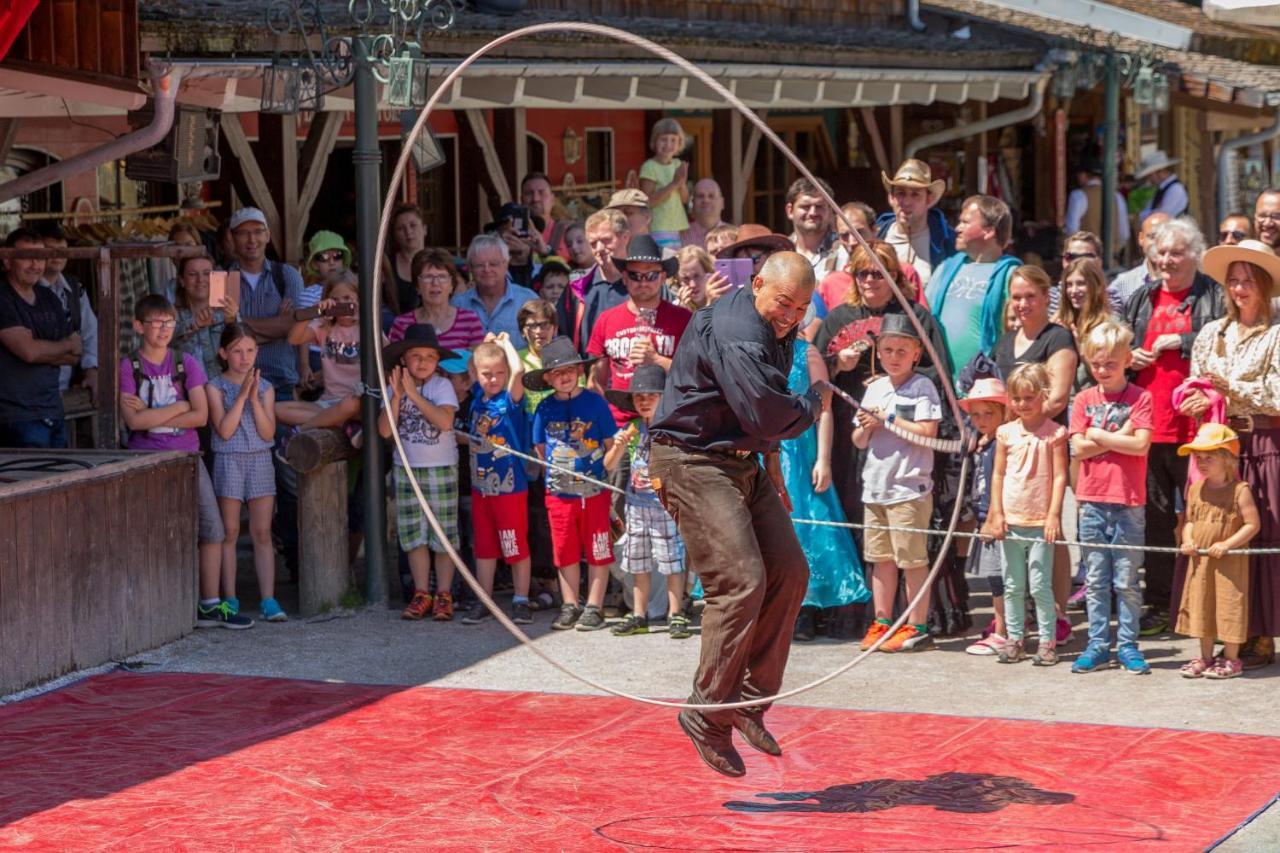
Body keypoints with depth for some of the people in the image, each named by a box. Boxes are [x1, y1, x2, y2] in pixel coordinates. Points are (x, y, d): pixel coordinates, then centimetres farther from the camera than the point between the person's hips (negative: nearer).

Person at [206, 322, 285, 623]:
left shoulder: (265, 387, 5)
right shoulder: (216, 387, -3)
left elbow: (268, 432, -3)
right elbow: (224, 430, -13)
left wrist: (255, 399, -14)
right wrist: (242, 396, -16)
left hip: (260, 460, 2)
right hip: (229, 461, -2)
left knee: (262, 533, 1)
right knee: (229, 532, 3)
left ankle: (269, 600, 1)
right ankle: (230, 600, 9)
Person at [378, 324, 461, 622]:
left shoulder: (442, 386, -8)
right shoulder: (395, 388, 2)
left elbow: (445, 421, -25)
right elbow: (385, 430, -7)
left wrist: (414, 395, -23)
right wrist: (396, 396, -15)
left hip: (441, 467, -4)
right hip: (407, 468, 4)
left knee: (443, 534, 2)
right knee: (414, 534, 6)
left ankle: (443, 595, 8)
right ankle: (422, 594, 14)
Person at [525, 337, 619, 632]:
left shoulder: (595, 402, -5)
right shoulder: (545, 409, 2)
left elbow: (610, 445, -1)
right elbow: (540, 449, 11)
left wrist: (607, 475, -6)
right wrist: (552, 474, 4)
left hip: (594, 491, -3)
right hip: (559, 493, 3)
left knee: (598, 552, 3)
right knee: (565, 553, 10)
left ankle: (594, 607, 11)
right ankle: (570, 606, 19)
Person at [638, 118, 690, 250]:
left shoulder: (677, 164, 10)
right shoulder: (649, 167, -9)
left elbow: (685, 199, 11)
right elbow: (648, 202, -17)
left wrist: (682, 183, -9)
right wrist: (674, 184, -19)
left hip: (679, 228, 7)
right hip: (659, 230, -6)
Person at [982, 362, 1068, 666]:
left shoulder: (1054, 433, -3)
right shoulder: (1006, 433, 7)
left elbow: (1060, 476, -5)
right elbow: (998, 475, 9)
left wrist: (1054, 515, -11)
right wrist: (997, 514, 3)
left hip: (1040, 523, -4)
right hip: (1011, 522, 4)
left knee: (1040, 585, -2)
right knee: (1012, 586, 9)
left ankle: (1047, 641, 6)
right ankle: (1014, 638, 17)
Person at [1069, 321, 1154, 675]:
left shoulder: (1139, 398, -1)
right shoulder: (1084, 400, 7)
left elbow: (1140, 445, -13)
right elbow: (1079, 448, -2)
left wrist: (1098, 436, -8)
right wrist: (1118, 437, -9)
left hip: (1128, 502, -3)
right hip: (1092, 500, 3)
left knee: (1127, 580, 2)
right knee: (1095, 579, 7)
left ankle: (1127, 646, 10)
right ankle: (1098, 645, 13)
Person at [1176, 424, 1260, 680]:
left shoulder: (1239, 490, -11)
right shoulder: (1196, 489, 7)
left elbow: (1253, 524, -14)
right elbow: (1189, 520, 15)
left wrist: (1227, 544, -21)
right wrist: (1188, 540, -5)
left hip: (1230, 561, -6)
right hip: (1200, 560, 6)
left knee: (1228, 606, -1)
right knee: (1201, 606, 12)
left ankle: (1231, 659, 10)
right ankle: (1205, 657, 24)